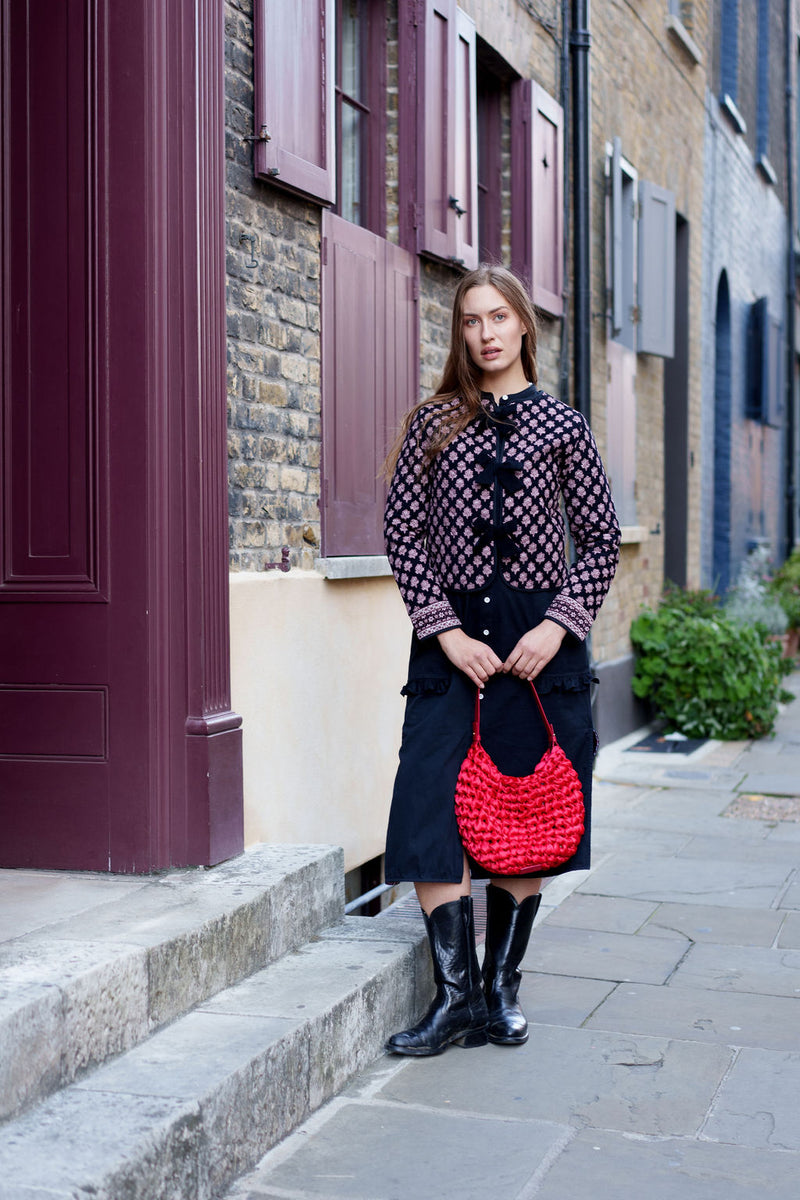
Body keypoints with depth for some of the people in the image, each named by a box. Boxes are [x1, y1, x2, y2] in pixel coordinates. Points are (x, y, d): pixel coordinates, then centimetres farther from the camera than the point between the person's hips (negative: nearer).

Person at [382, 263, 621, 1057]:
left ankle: (501, 987, 19)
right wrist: (446, 633, -7)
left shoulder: (559, 426, 5)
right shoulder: (433, 424, 6)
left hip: (539, 639, 0)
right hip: (452, 637, 0)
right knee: (432, 808, -8)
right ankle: (456, 994, 1)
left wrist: (558, 625, -7)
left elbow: (602, 538, 6)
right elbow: (401, 532, 2)